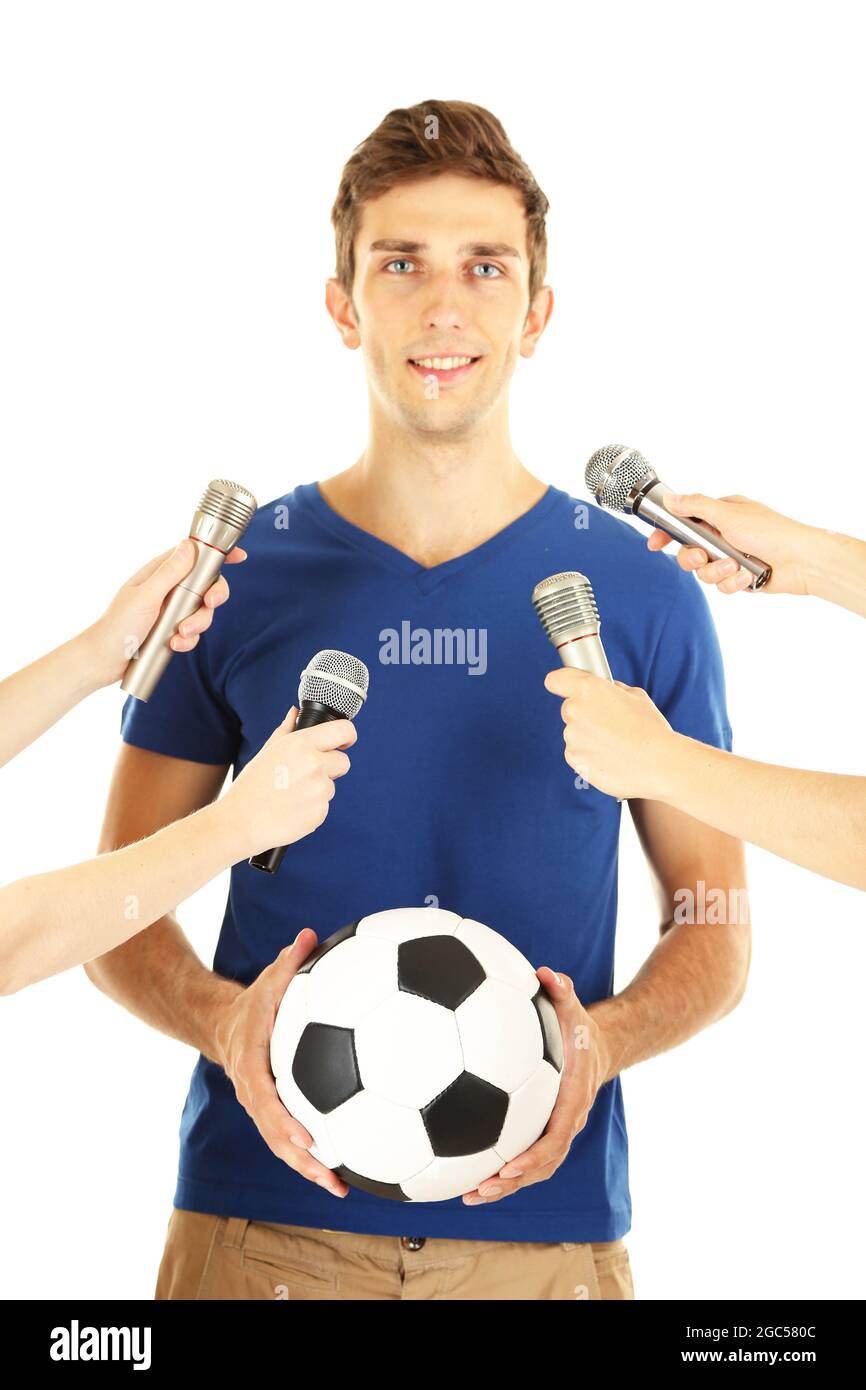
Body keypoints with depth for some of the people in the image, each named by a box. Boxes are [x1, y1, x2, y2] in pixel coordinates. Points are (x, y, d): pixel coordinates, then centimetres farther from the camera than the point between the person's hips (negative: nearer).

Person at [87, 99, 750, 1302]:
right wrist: (224, 1019, -15)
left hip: (546, 1217, 1)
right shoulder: (234, 579, 0)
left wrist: (605, 1039, -14)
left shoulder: (641, 592, 1)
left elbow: (716, 925, 5)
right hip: (261, 1211, 0)